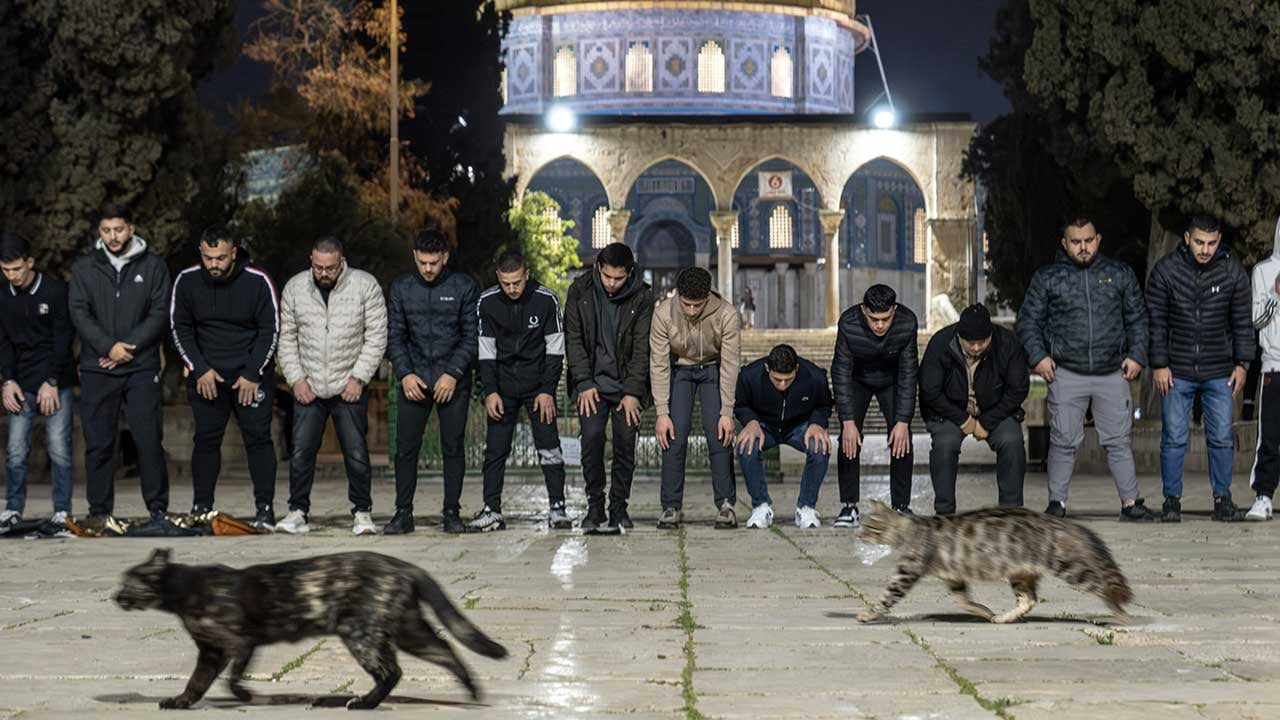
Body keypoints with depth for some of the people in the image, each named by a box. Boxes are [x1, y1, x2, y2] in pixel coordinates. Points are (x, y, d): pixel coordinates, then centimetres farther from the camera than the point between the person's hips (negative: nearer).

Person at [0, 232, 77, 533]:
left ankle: (62, 511, 1)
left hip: (56, 382, -4)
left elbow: (63, 339, -8)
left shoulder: (56, 291, -6)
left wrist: (51, 382, -12)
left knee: (59, 448, -5)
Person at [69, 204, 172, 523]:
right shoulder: (84, 267, 8)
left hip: (142, 368, -1)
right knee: (98, 443, 3)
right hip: (97, 369, 1)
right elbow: (79, 313, -1)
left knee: (149, 440, -3)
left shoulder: (152, 266, 5)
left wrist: (128, 347, -12)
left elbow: (159, 313, -1)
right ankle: (99, 510, 10)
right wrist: (108, 347, -13)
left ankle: (158, 508, 4)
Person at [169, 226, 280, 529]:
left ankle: (265, 509, 1)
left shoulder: (257, 282, -11)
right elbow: (180, 329, 2)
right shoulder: (187, 281, -5)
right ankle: (201, 508, 8)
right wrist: (199, 370, -7)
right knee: (206, 439, 2)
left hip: (252, 374, -2)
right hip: (205, 375, 2)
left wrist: (252, 374, -12)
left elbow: (270, 330, -6)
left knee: (258, 438, -3)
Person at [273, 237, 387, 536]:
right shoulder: (295, 287, 2)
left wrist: (358, 378, -10)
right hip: (308, 387, 2)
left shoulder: (365, 285, -6)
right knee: (301, 452, 0)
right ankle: (298, 511, 10)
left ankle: (362, 512, 9)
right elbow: (287, 337, 7)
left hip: (349, 388, -2)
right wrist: (296, 379, -3)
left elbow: (376, 336, -4)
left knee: (357, 453, -3)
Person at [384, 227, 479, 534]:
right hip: (413, 380, 2)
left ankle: (452, 512, 8)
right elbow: (394, 336, 6)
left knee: (453, 448, 1)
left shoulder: (464, 287, -1)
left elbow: (471, 337, -2)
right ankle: (403, 513, 6)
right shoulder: (402, 287, 5)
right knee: (406, 448, 0)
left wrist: (453, 374, -12)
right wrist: (405, 374, -7)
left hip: (453, 381, -2)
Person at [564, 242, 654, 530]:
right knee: (592, 439, -11)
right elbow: (573, 339, -1)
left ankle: (619, 506, 8)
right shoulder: (580, 291, -3)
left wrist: (633, 391, -11)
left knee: (626, 442, -4)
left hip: (627, 384, 0)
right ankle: (595, 505, 0)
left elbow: (642, 347, -6)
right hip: (592, 384, 0)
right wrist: (584, 384, -9)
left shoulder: (642, 297, -5)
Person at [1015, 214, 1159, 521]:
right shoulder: (1046, 277, 6)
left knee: (1118, 441, 3)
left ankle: (1131, 503, 7)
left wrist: (1136, 355, 4)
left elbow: (1137, 319, 16)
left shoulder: (1120, 274, 11)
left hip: (1113, 373, 1)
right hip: (1066, 375, -1)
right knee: (1064, 441, 0)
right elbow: (1028, 321, 8)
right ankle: (1057, 503, 9)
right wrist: (1038, 357, -5)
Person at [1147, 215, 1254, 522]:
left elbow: (1243, 321, 7)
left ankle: (1222, 500, 13)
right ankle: (1172, 500, 10)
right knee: (1174, 439, 1)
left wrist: (1242, 363, 3)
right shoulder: (1165, 270, -6)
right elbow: (1155, 321, -1)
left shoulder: (1233, 271, -1)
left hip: (1220, 373, 1)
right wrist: (1159, 364, -5)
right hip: (1177, 372, -1)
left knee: (1222, 439, 4)